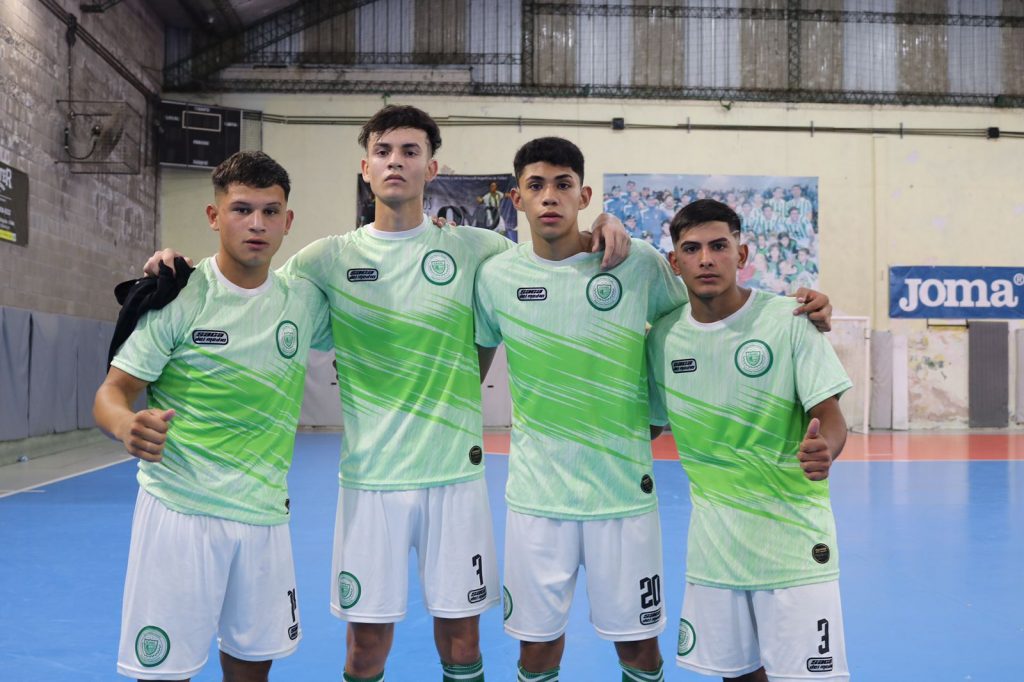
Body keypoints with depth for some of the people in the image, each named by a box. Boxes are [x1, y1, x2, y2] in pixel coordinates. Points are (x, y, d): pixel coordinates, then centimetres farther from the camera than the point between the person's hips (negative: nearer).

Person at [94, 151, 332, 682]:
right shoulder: (179, 296, -9)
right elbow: (112, 394, -7)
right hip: (180, 510, -3)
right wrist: (130, 427, -32)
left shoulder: (305, 300, 1)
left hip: (265, 513, 4)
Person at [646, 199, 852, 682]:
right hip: (712, 543, 3)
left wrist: (824, 448, -32)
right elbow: (650, 422, 14)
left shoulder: (788, 320, -10)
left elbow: (829, 415, -13)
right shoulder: (662, 337, 0)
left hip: (793, 537, -3)